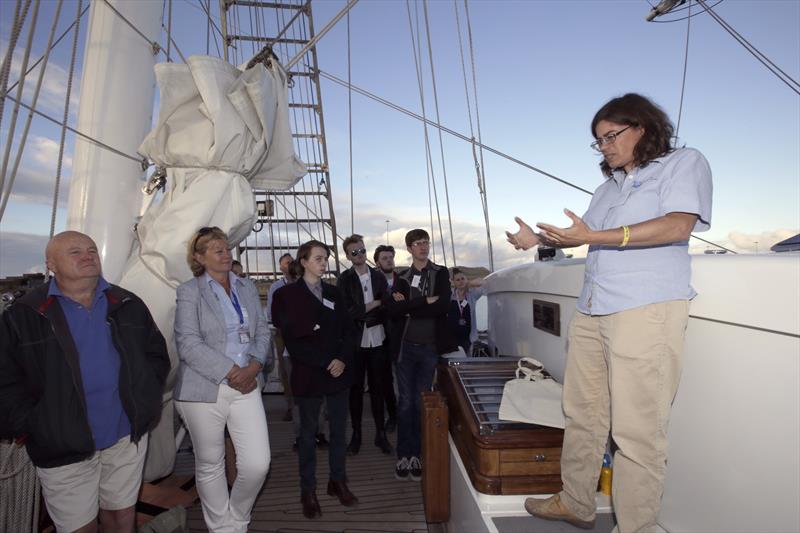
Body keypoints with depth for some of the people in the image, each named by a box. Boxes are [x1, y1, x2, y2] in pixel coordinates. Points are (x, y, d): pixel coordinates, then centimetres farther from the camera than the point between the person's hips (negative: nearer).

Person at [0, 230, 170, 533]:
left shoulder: (128, 305, 5)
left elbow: (156, 354, 10)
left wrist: (146, 400, 1)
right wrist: (32, 426, -12)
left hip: (128, 436, 3)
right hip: (63, 448, -2)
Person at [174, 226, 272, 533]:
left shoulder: (247, 287, 11)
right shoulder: (189, 292, -3)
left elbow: (262, 331, 10)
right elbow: (189, 344, -12)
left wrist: (254, 366, -7)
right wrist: (231, 372, -16)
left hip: (246, 385, 4)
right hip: (205, 390, -3)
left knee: (257, 464, 0)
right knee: (210, 465, 12)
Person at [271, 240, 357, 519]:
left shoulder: (334, 293, 10)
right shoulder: (286, 295, -4)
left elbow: (346, 331, 6)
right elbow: (292, 340, -10)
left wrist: (343, 360, -11)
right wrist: (325, 363, -15)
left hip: (339, 373, 4)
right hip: (308, 375, -4)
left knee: (338, 430, 12)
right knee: (308, 433, 9)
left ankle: (338, 482, 29)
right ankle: (308, 490, 23)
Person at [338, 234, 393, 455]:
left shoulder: (379, 276, 6)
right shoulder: (345, 279, -2)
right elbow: (349, 311, -10)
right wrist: (376, 303, -9)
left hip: (377, 339, 2)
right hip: (355, 339, -2)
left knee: (377, 386, 9)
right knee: (356, 387, 7)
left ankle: (381, 434, 21)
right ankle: (356, 434, 21)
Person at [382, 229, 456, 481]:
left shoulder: (440, 273, 3)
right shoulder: (403, 278, 9)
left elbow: (442, 305, -14)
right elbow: (392, 309, -8)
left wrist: (408, 306, -10)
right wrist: (425, 302, -16)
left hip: (430, 347, -1)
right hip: (406, 346, 1)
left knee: (421, 402, 7)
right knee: (405, 402, 5)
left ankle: (416, 454, 21)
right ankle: (403, 455, 17)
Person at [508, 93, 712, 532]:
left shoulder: (684, 162, 6)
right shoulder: (609, 186, 26)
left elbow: (678, 225, -10)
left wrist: (596, 237, -17)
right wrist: (537, 239, 17)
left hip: (647, 310, -7)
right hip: (590, 311, 7)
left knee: (637, 431, -4)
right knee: (582, 415, 11)